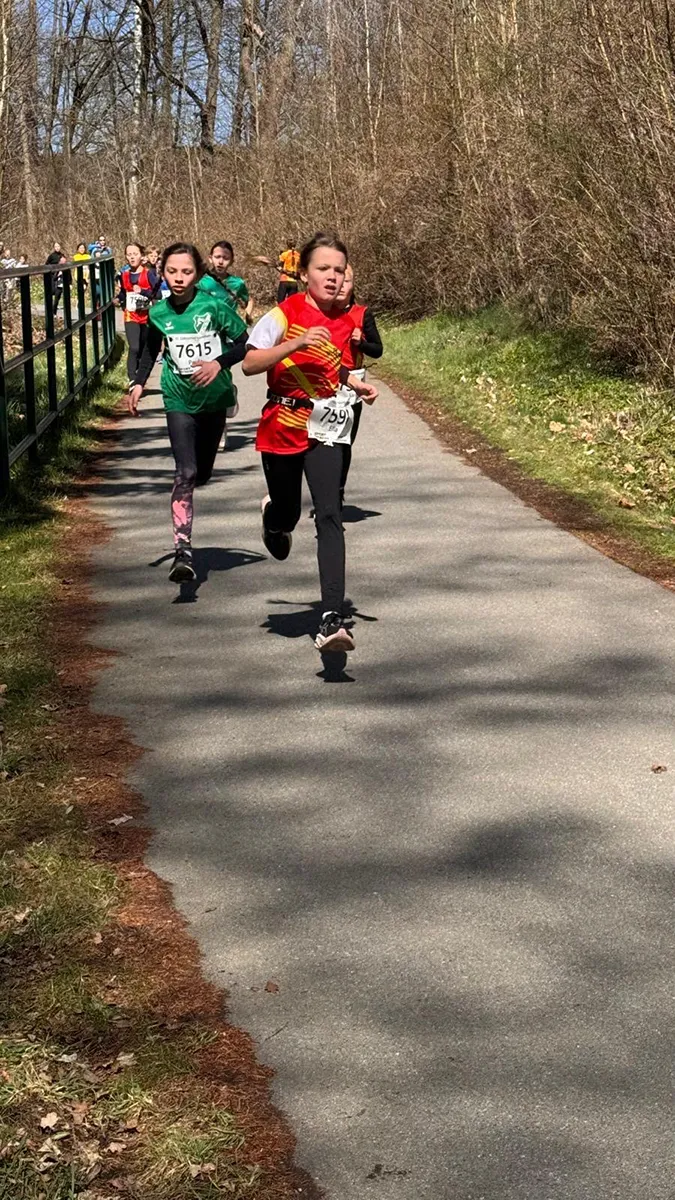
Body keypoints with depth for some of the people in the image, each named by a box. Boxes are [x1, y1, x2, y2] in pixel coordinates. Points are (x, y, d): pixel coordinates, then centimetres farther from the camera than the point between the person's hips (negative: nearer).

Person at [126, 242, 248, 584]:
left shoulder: (213, 306, -12)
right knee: (185, 473, -17)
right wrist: (138, 383, 5)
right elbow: (152, 349, 15)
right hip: (179, 401, 0)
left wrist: (219, 363, -22)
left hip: (214, 399, 1)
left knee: (202, 474, 14)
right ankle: (182, 551, -21)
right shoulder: (158, 313, -4)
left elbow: (245, 343, -7)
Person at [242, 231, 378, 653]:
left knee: (330, 516, -15)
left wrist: (355, 383, 8)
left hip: (326, 430, 2)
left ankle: (332, 618, -23)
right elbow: (250, 364, -16)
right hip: (283, 426, -2)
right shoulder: (285, 314, -8)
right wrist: (296, 344, -26)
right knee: (288, 514, 13)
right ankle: (274, 519, 56)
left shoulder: (345, 322, 6)